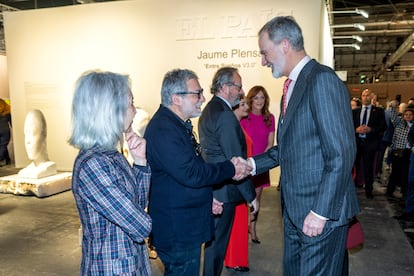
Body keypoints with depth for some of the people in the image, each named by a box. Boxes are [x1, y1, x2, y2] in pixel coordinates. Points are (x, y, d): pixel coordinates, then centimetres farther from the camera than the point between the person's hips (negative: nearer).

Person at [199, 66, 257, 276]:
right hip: (223, 190, -10)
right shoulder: (225, 115, -20)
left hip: (211, 186, 10)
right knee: (218, 241, 4)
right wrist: (251, 195, -15)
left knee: (214, 239, 21)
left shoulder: (209, 110, 12)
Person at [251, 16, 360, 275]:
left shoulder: (322, 80, -16)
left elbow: (341, 154, -21)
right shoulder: (292, 86, 13)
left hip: (321, 212, -9)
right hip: (294, 210, 9)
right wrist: (252, 164, 7)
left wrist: (321, 212, -20)